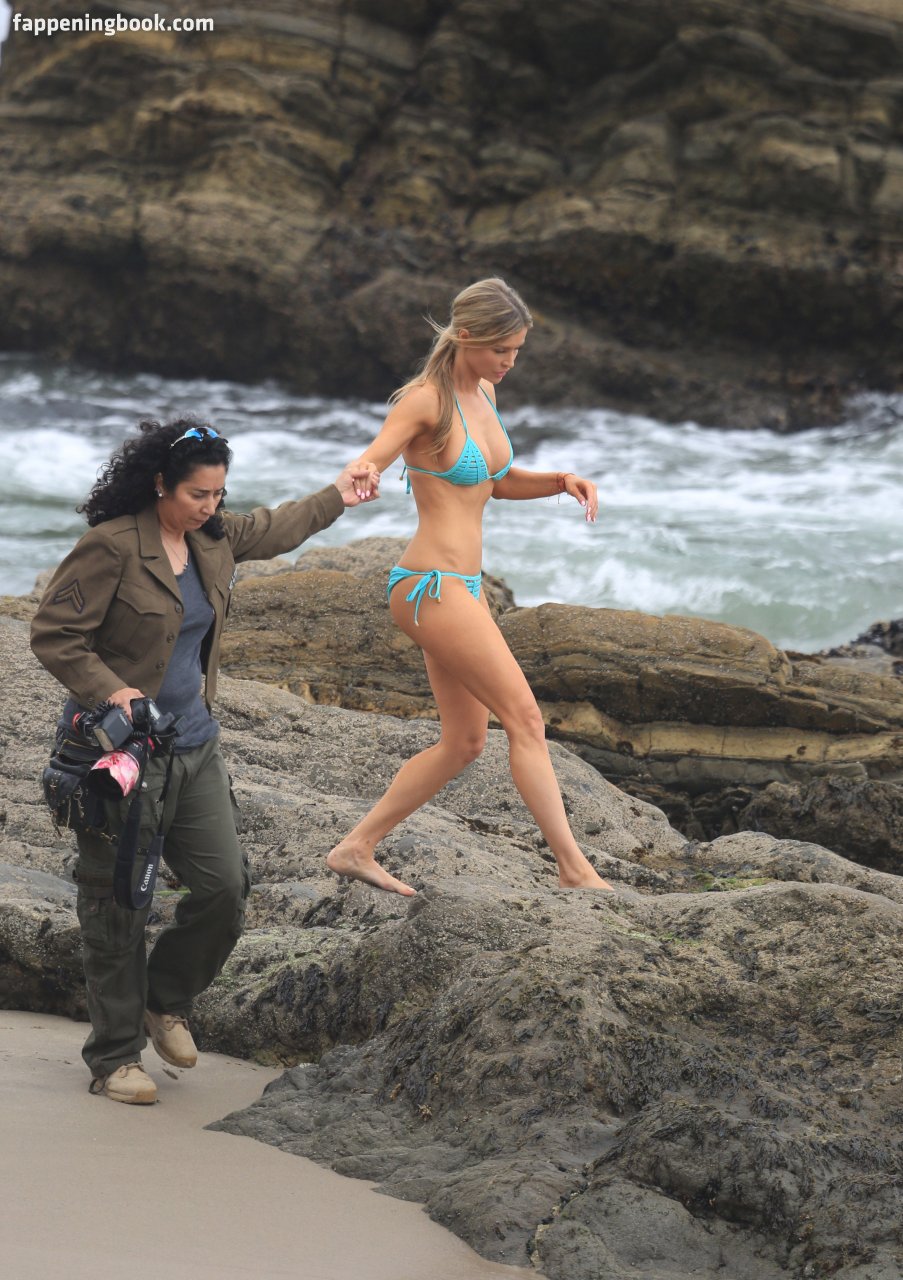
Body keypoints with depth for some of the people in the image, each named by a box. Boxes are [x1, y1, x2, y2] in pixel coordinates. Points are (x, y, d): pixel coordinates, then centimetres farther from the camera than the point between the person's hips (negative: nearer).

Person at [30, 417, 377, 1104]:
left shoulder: (213, 540, 7)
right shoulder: (112, 548, -16)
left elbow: (272, 530, 29)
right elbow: (53, 634, -14)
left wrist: (336, 496, 40)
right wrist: (108, 690, -24)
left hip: (194, 745, 7)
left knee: (226, 886, 2)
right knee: (118, 904, 1)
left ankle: (166, 1001, 28)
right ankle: (115, 1057, 12)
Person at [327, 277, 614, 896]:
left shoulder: (484, 394, 11)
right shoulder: (425, 400, -13)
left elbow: (500, 482, 23)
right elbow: (365, 466, -21)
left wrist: (562, 481, 7)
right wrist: (363, 477, -45)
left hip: (463, 587, 9)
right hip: (432, 585, -9)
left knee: (464, 742, 12)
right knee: (525, 718, -9)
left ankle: (356, 848, 18)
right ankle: (575, 868, -6)